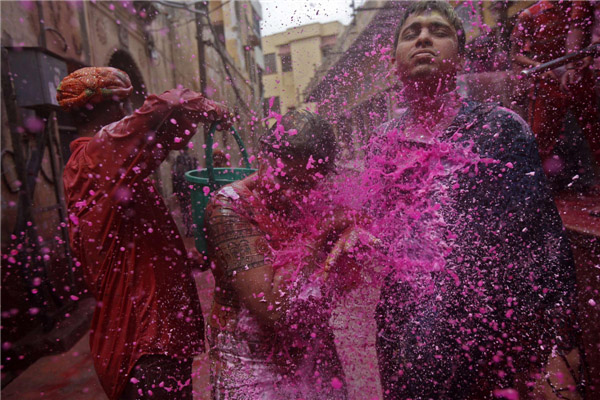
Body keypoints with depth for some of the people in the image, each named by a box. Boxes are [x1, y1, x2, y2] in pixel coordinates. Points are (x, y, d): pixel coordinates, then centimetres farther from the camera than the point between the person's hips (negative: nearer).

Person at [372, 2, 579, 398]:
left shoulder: (500, 126, -4)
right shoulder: (383, 141, 6)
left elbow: (546, 240, -7)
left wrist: (556, 356, -12)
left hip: (489, 329, -2)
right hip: (405, 329, 3)